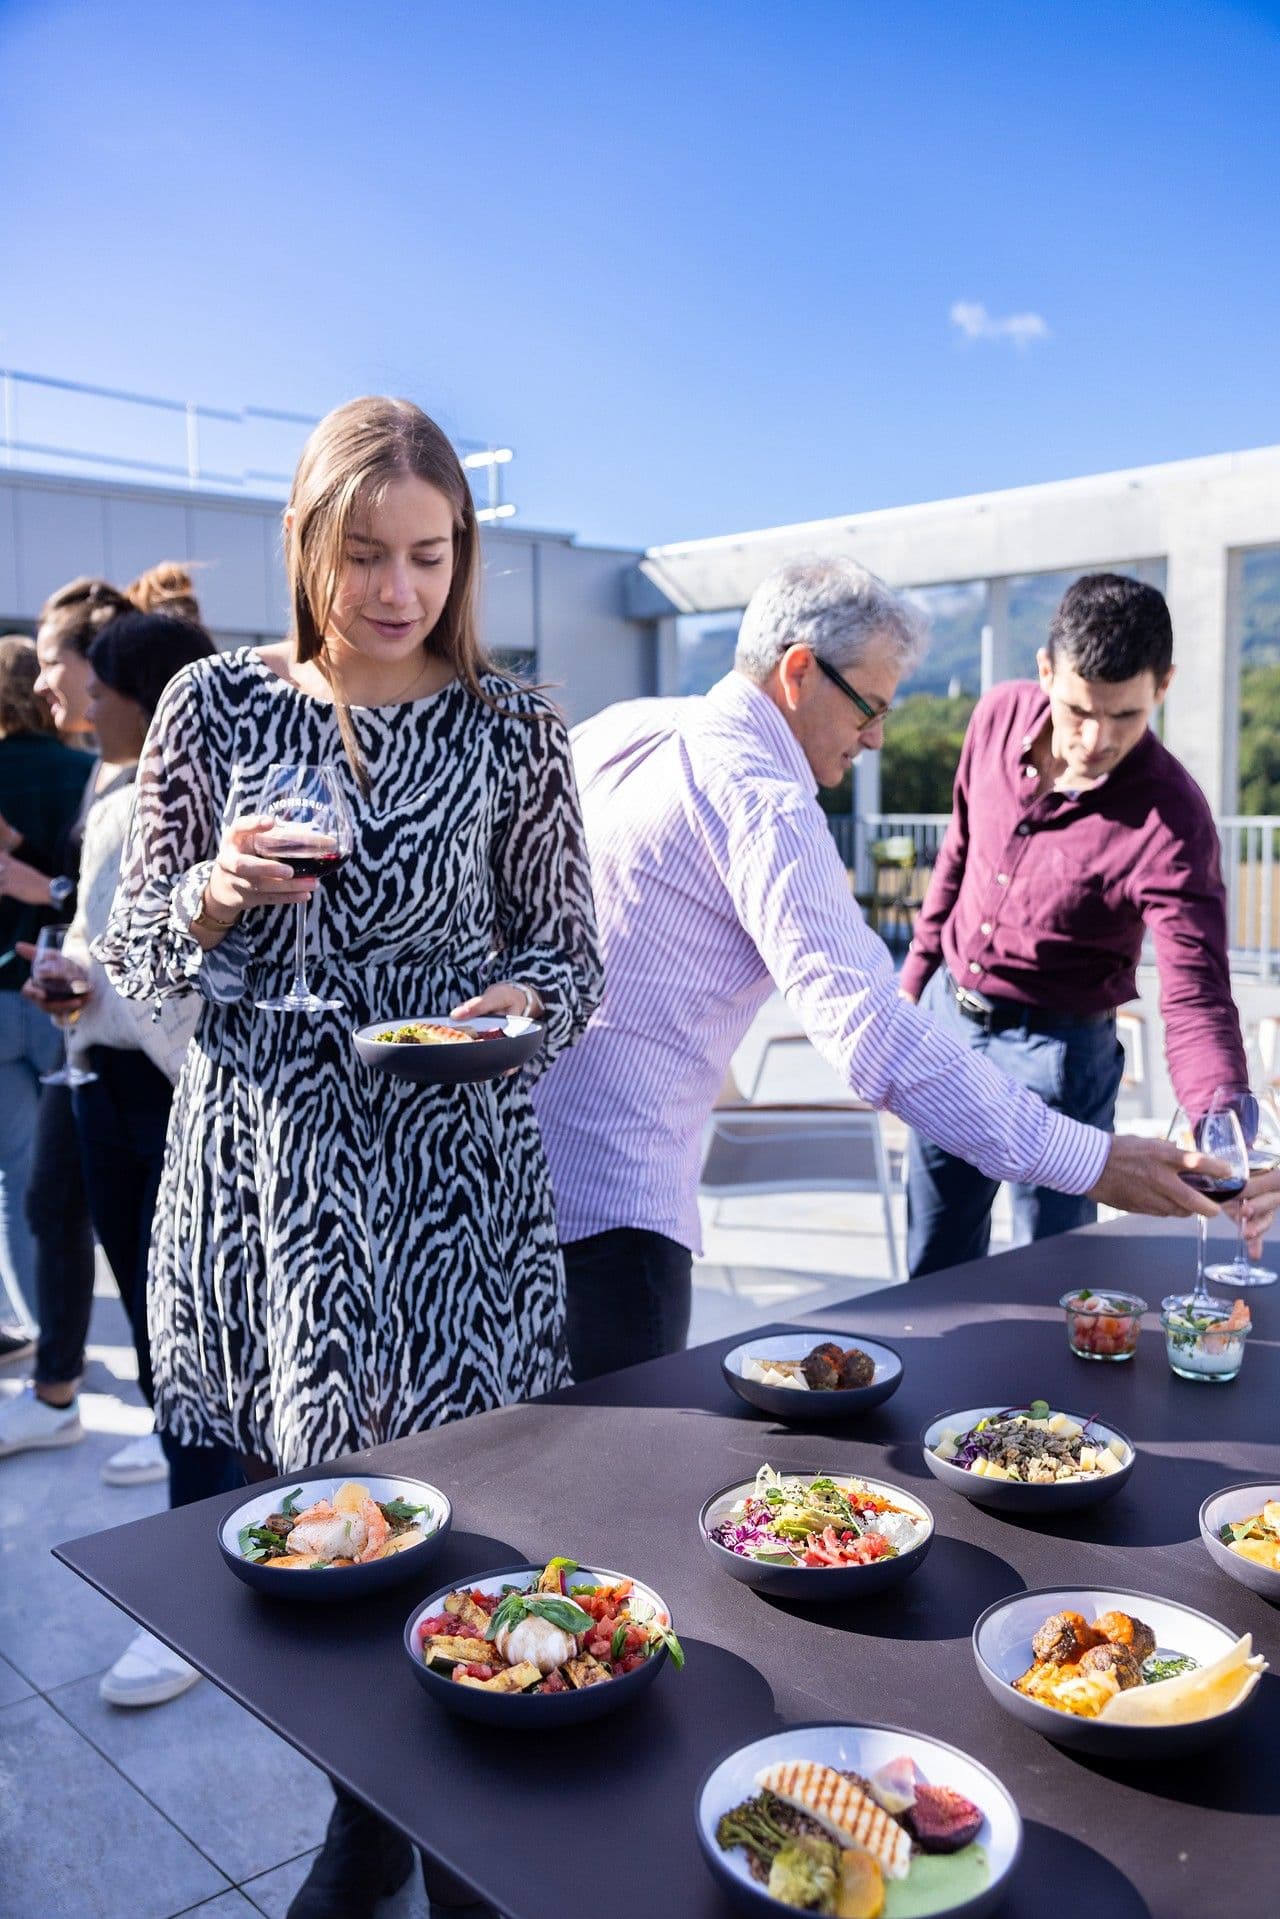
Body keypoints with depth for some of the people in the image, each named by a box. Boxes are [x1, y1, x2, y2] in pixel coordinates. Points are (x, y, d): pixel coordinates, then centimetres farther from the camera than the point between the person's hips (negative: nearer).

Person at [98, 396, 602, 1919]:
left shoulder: (512, 730, 0)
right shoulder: (215, 705, 2)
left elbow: (567, 951, 5)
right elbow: (130, 950, 5)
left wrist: (519, 1007, -16)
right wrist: (210, 903, -16)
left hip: (450, 1167, -1)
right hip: (254, 1164, 2)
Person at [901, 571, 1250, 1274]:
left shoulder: (1170, 822, -25)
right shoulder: (1000, 714, -10)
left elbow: (1196, 1001, -29)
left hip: (1053, 1051, -5)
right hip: (945, 1011, 5)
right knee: (933, 1266, 20)